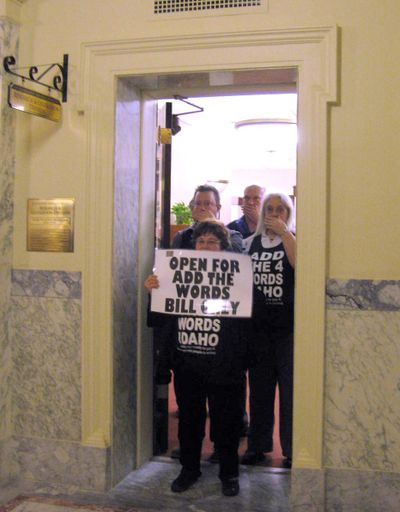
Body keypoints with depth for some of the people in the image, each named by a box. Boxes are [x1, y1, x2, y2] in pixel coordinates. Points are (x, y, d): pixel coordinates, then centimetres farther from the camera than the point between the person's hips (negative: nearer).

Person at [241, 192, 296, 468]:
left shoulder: (295, 240, 1)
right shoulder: (251, 243, 12)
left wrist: (284, 232, -16)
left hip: (288, 325, -4)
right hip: (258, 324, 4)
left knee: (290, 388, 0)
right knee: (259, 386, 11)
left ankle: (292, 450, 12)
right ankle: (258, 445, 24)